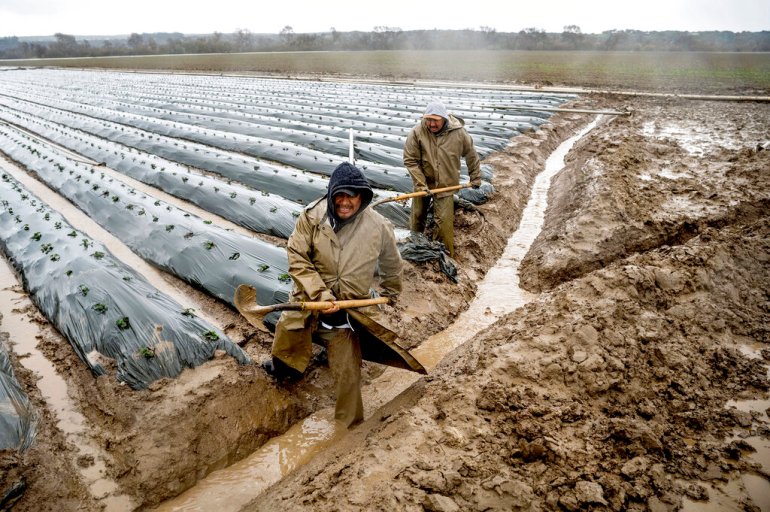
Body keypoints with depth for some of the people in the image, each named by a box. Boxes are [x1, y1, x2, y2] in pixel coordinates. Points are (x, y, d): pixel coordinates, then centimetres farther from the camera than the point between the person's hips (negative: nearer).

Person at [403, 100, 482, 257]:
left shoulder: (459, 133, -13)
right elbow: (410, 160, -14)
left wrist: (475, 177, 10)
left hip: (446, 185, -1)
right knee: (418, 215, 15)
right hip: (423, 183, 1)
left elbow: (471, 155, 3)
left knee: (445, 221, -5)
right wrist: (421, 184, -18)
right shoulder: (417, 132, -17)